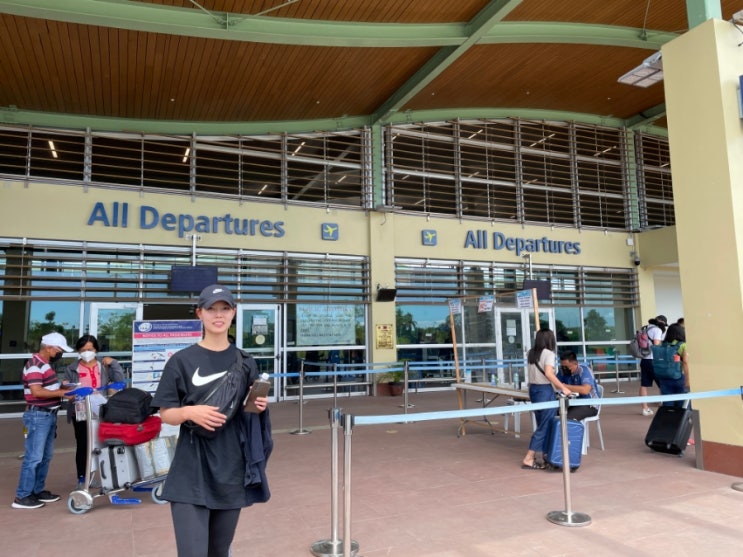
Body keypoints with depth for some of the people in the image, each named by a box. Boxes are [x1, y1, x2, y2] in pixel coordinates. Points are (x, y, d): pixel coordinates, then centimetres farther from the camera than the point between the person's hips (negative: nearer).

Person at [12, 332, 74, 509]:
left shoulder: (46, 364, 14)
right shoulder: (35, 365, -16)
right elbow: (37, 391, -25)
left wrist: (66, 387, 7)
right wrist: (63, 392, -23)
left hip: (49, 415, 10)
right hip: (38, 416, -10)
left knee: (46, 456, 15)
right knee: (33, 457, -5)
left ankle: (37, 490, 24)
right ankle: (22, 496, 3)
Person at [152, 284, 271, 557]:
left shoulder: (245, 362, 5)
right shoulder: (182, 361, -5)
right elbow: (165, 414, -2)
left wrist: (259, 406, -8)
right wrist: (189, 412, -22)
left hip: (232, 470, 4)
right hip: (192, 474, -3)